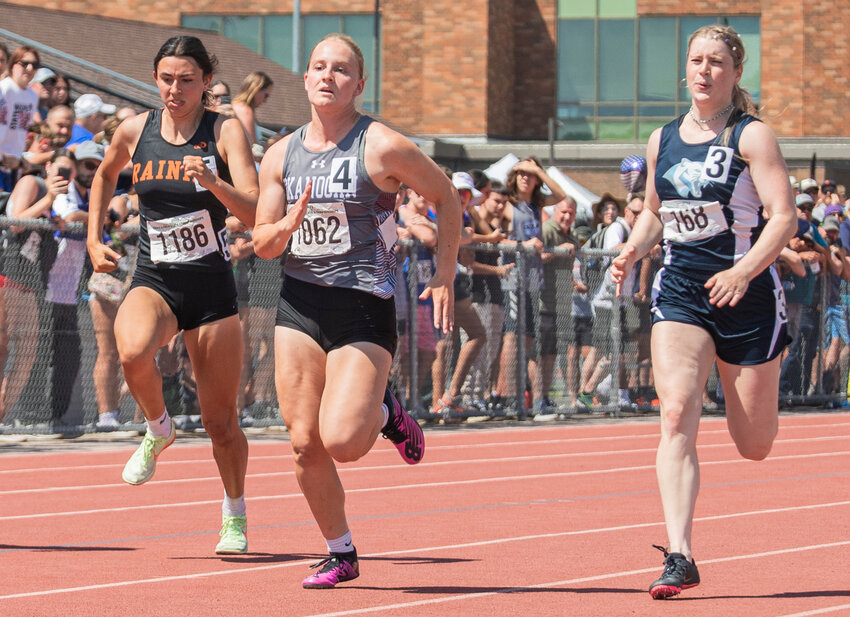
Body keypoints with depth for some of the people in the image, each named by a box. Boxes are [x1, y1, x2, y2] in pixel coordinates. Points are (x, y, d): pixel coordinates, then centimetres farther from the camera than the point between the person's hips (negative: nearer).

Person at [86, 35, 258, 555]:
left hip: (212, 285, -1)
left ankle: (235, 516, 32)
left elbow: (254, 214, -16)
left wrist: (214, 182, -33)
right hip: (154, 281, 1)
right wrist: (94, 240, 17)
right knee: (134, 351, -34)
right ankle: (159, 430, -2)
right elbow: (105, 176, 24)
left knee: (221, 422, 5)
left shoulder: (226, 132, -7)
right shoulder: (134, 131, 2)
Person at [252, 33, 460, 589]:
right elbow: (261, 244, 10)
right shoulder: (281, 156, 7)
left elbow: (446, 197, 3)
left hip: (364, 307, -5)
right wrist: (286, 227, -14)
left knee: (341, 440, -17)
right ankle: (341, 554, 16)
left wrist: (444, 279, 0)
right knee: (305, 443, -1)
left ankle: (385, 412, 18)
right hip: (300, 303, 5)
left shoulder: (382, 147, -8)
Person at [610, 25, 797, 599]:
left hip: (745, 293, -3)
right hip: (680, 293, 3)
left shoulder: (752, 136, -7)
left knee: (754, 446, 7)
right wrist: (632, 251, 3)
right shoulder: (662, 140, 9)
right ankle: (680, 557, -22)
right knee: (676, 413, -19)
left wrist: (744, 271, -30)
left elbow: (785, 216, -15)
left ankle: (767, 387, 47)